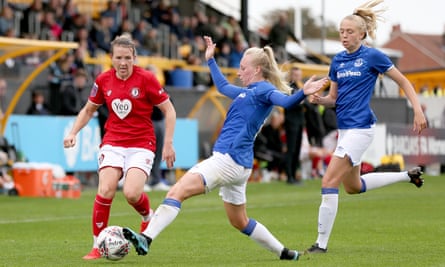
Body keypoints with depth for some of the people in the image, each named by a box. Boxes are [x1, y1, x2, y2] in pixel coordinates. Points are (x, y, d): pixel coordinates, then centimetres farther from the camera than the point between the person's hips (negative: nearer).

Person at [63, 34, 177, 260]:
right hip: (113, 142, 3)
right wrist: (73, 133, 3)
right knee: (105, 191, -17)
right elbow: (88, 110, 17)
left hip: (141, 144, -3)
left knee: (131, 193, -21)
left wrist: (168, 144, -8)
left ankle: (148, 217, 16)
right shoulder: (103, 80, 1)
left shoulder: (146, 79, -9)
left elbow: (169, 110, -3)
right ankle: (97, 246, -2)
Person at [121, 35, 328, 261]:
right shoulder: (248, 91, 23)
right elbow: (223, 86, 42)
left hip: (229, 158, -10)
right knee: (240, 222, 21)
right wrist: (210, 60, 49)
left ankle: (146, 238, -30)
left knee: (178, 190, -20)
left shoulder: (264, 90, -4)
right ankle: (285, 253, 29)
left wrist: (303, 93, -44)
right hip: (237, 164, 10)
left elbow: (286, 101, -24)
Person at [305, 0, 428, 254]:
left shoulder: (372, 56, -8)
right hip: (345, 127, 9)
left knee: (329, 182, -14)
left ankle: (322, 242, -9)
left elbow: (403, 82, -1)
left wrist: (418, 111, -10)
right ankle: (408, 175, 37)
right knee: (353, 186, 21)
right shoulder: (338, 60, 10)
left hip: (360, 128, -9)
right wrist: (319, 99, -7)